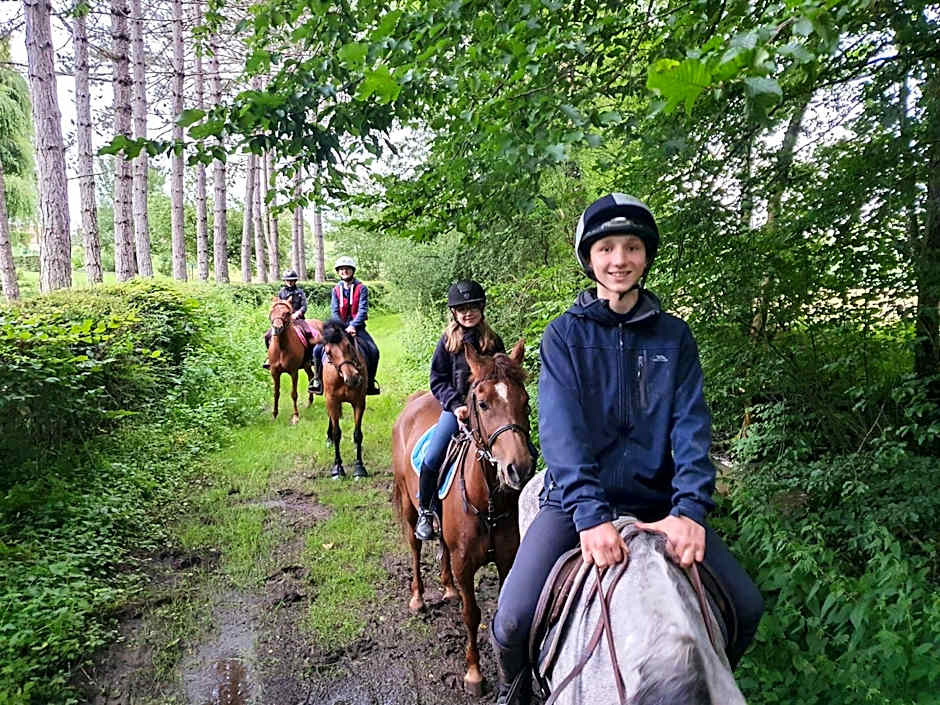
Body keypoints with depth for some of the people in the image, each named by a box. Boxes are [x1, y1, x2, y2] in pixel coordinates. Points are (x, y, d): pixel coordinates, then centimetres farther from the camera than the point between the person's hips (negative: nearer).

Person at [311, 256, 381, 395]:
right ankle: (318, 380, 4)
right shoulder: (336, 290, 7)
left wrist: (353, 326, -25)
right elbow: (334, 311, -2)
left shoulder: (361, 288, -1)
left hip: (357, 327, -2)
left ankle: (370, 383, -1)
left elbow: (362, 310, -12)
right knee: (318, 349, -13)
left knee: (373, 351, -20)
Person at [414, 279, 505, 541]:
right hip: (454, 407, -2)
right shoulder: (448, 341, 1)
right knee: (432, 458, -18)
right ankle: (425, 511, 4)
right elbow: (438, 380, -1)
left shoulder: (493, 341, 4)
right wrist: (456, 405, -16)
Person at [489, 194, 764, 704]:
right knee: (513, 620, -19)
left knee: (745, 609, -6)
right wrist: (590, 514, -27)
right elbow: (562, 430, -14)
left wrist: (690, 509, -21)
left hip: (656, 502, 3)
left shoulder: (674, 336, 5)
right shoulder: (564, 335, -2)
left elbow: (691, 427, -5)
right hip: (576, 500, -2)